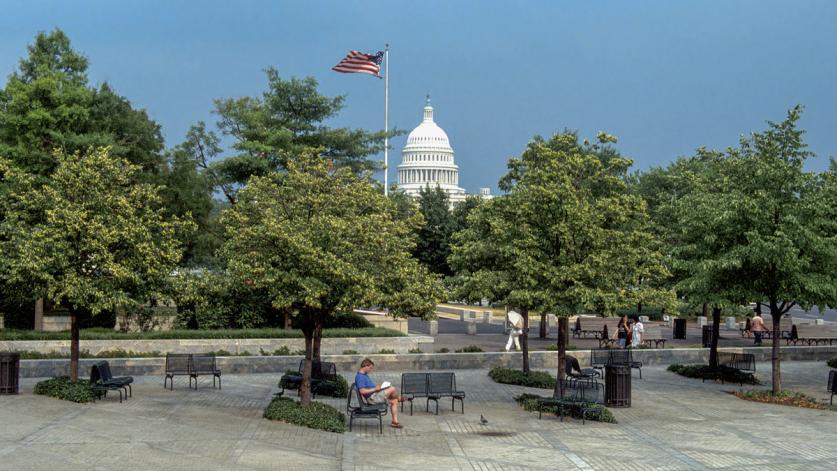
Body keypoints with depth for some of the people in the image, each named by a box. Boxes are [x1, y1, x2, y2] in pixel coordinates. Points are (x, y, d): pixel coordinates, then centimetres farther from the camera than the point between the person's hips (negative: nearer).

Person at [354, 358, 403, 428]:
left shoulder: (365, 375, 16)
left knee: (394, 401, 4)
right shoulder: (360, 377, -17)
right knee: (392, 389, -14)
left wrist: (377, 387, 9)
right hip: (372, 398, -11)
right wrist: (375, 389, -20)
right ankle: (399, 398, 19)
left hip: (376, 395, 11)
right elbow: (362, 391, -27)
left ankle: (395, 421, 4)